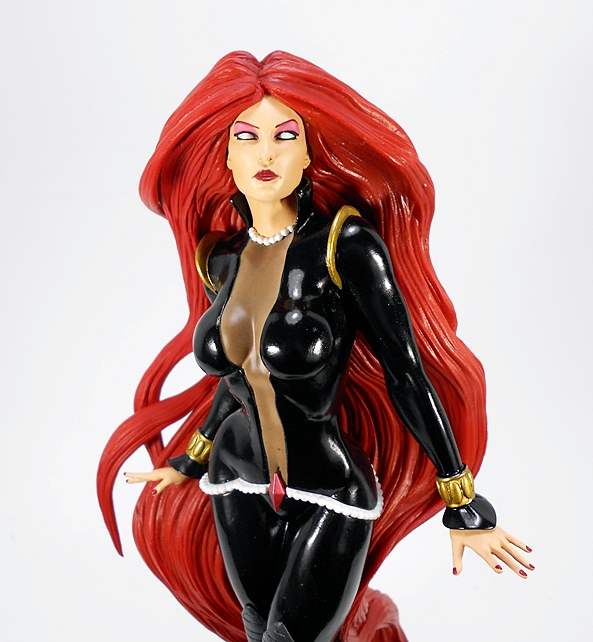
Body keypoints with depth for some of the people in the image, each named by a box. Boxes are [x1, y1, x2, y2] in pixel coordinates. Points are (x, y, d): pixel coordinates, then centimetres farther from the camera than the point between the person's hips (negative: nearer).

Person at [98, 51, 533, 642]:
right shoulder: (220, 257, -2)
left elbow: (406, 373, -15)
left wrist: (465, 507, -12)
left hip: (329, 498, -5)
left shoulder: (346, 245, -18)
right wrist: (187, 463, 21)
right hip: (238, 488, 5)